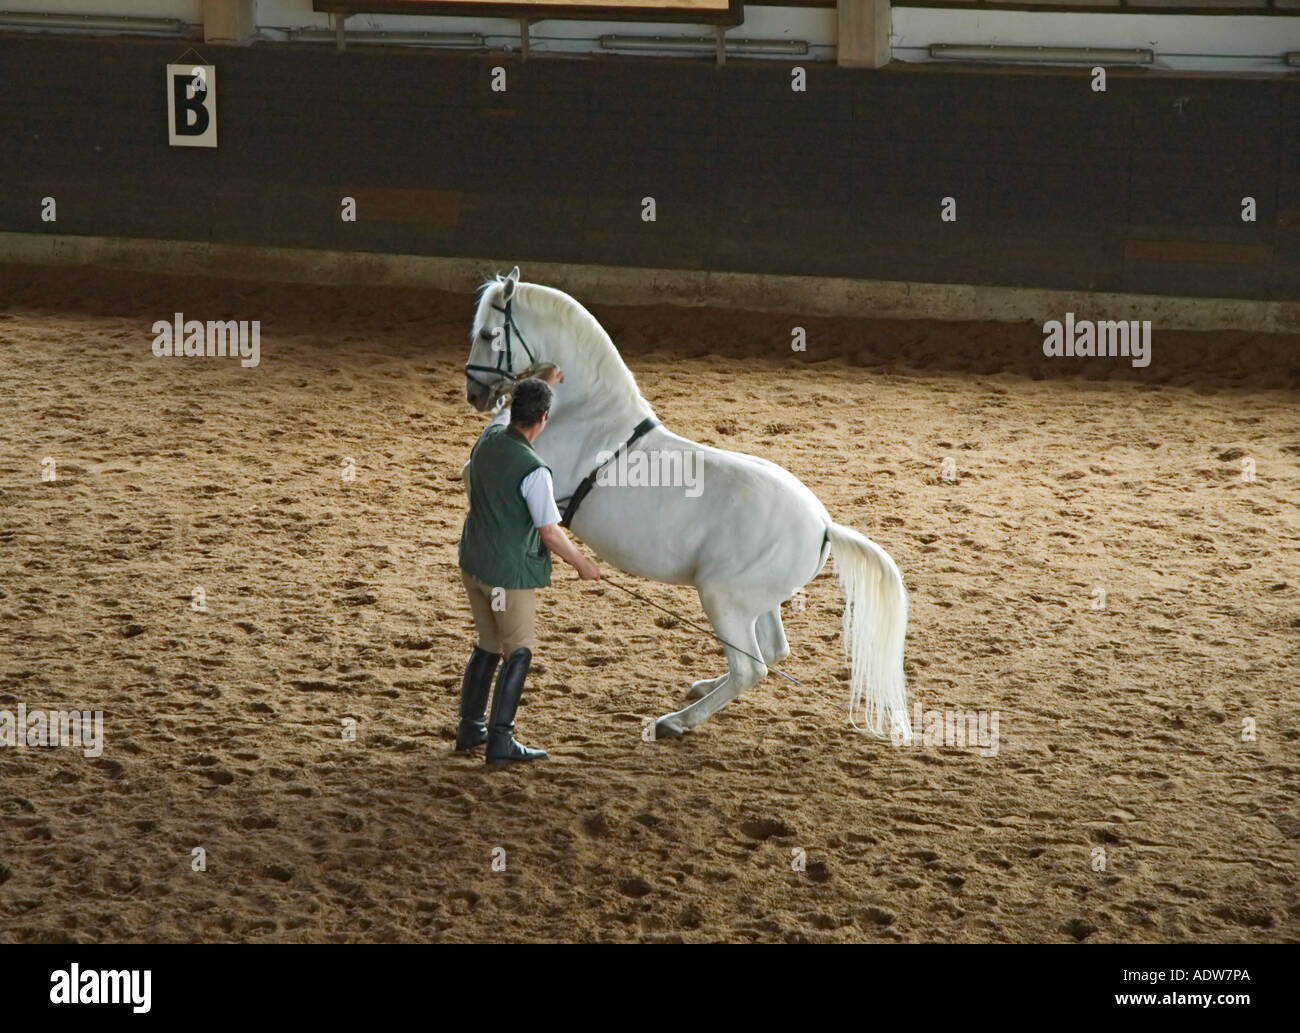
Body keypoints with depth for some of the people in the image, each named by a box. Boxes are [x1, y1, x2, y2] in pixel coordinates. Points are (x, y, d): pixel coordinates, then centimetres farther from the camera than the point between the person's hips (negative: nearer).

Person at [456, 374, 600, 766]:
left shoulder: (489, 439, -3)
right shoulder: (534, 471, -24)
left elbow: (508, 411, 21)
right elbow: (550, 533, -20)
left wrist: (543, 384, 35)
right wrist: (582, 565, -4)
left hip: (473, 564, 7)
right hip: (511, 572, -7)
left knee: (488, 646, 21)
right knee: (518, 653, 6)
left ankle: (470, 729, 29)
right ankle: (500, 741, 5)